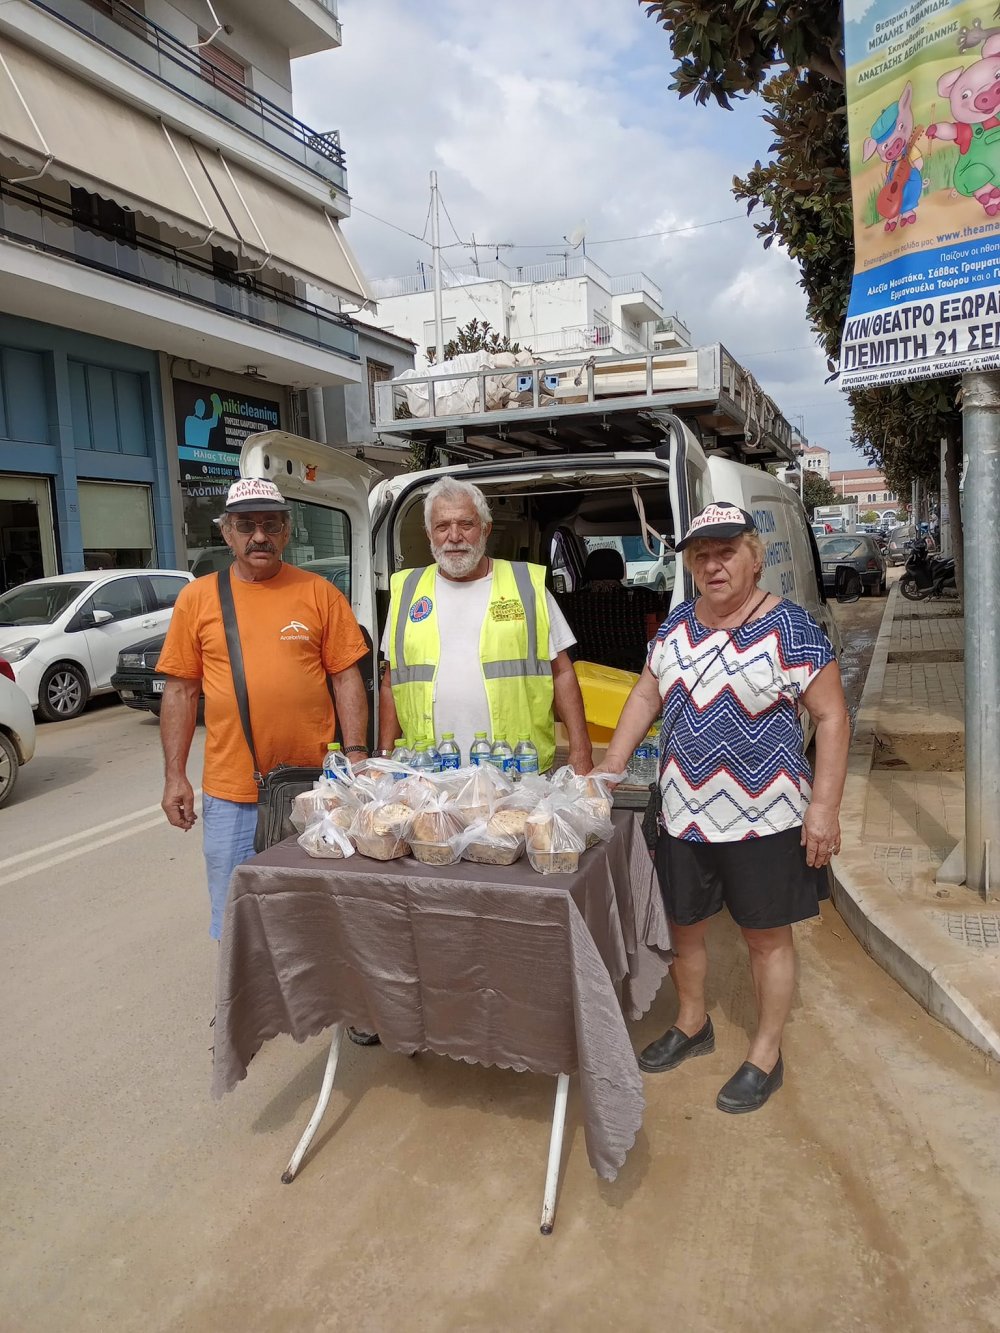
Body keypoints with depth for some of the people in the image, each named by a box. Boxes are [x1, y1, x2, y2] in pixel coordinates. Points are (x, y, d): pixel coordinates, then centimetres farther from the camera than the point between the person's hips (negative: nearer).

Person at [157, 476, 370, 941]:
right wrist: (174, 776, 2)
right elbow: (180, 692, 5)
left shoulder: (319, 593, 1)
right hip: (230, 795, 1)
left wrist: (355, 753, -7)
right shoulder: (197, 597, 3)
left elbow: (346, 679, 2)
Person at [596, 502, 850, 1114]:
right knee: (684, 925, 19)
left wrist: (824, 808, -16)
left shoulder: (790, 627, -13)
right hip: (683, 815, 6)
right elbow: (646, 697, 12)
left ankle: (766, 1056, 30)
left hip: (764, 819, -5)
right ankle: (692, 1025, 43)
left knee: (768, 936, 11)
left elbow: (832, 717, -11)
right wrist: (610, 770, 6)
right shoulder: (676, 624, 4)